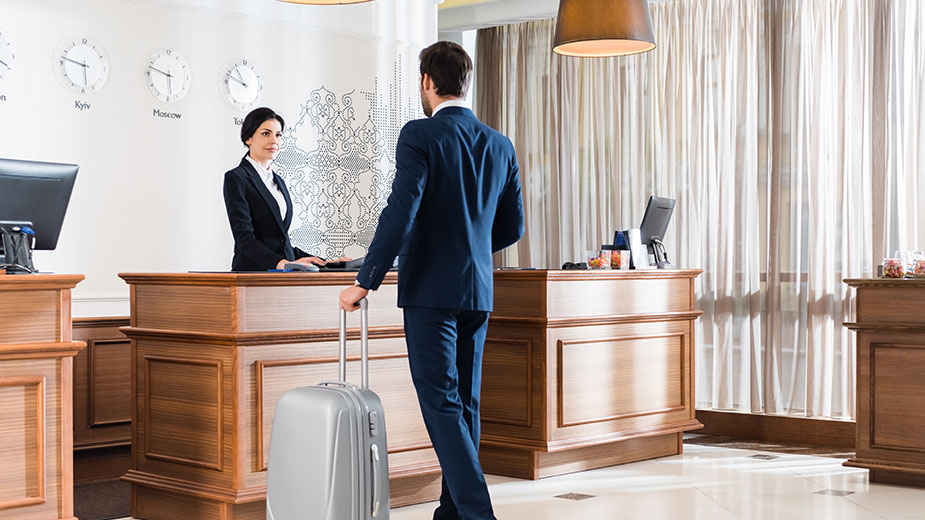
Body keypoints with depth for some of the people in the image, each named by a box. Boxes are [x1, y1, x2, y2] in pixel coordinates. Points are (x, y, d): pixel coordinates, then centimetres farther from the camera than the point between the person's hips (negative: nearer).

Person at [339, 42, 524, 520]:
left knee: (441, 404, -6)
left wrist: (365, 282, -11)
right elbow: (512, 226, 14)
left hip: (431, 288, -6)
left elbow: (401, 213, -18)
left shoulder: (420, 136, -9)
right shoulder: (499, 145, 9)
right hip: (478, 290, 7)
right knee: (465, 403, 13)